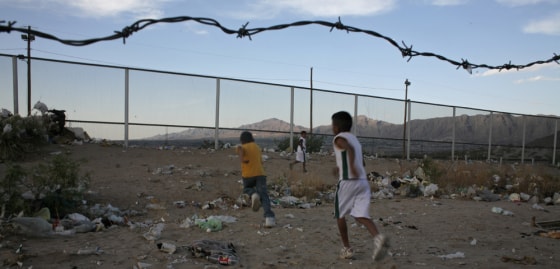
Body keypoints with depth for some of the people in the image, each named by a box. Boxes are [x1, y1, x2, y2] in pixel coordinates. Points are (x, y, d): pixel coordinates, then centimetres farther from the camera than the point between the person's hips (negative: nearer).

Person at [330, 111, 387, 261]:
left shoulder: (339, 138, -2)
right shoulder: (354, 139, 22)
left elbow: (350, 149, -24)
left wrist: (352, 167, -32)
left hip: (347, 181, -6)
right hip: (363, 181, 7)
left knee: (340, 215, 10)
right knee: (360, 215, 1)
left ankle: (347, 248, 16)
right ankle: (378, 237, -24)